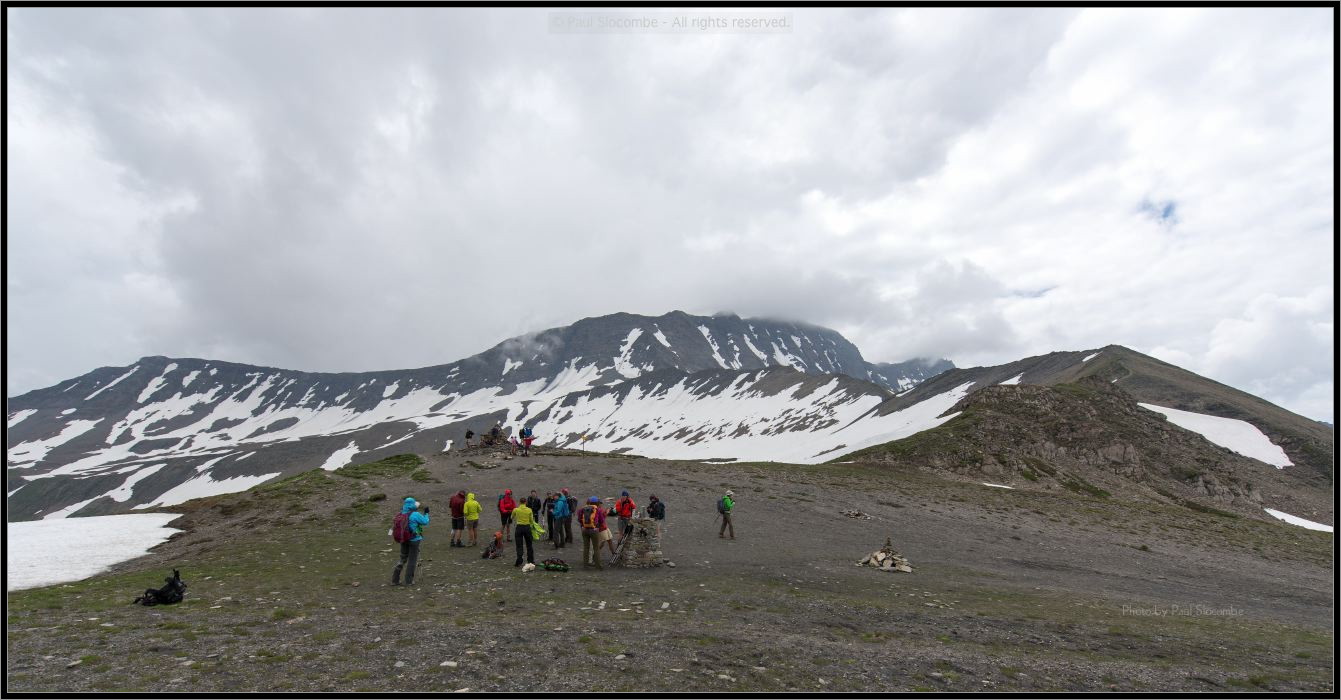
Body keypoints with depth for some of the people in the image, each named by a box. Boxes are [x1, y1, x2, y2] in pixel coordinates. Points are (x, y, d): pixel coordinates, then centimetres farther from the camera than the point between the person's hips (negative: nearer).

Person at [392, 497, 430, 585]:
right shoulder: (415, 514, -18)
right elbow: (425, 522, -7)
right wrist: (426, 513, 8)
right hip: (414, 540, -6)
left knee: (403, 559, 18)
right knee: (412, 560, 7)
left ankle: (395, 579, 15)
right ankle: (409, 581, 13)